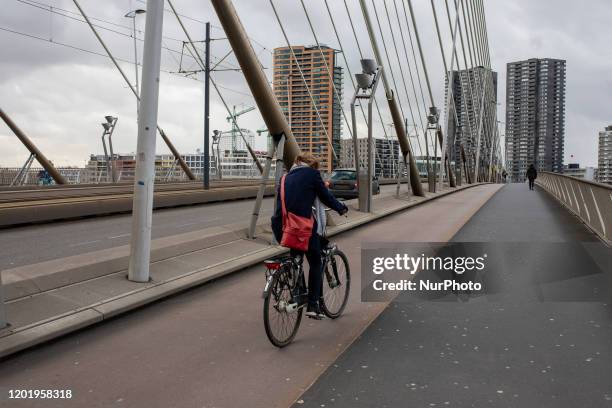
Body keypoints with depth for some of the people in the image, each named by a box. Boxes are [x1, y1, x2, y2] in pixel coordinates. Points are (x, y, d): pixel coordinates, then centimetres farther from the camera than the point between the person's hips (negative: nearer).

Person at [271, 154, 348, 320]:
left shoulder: (287, 177, 21)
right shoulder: (312, 173, 5)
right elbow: (325, 196, 7)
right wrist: (341, 208, 23)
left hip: (280, 225, 5)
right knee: (316, 263, 10)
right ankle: (313, 305, 5)